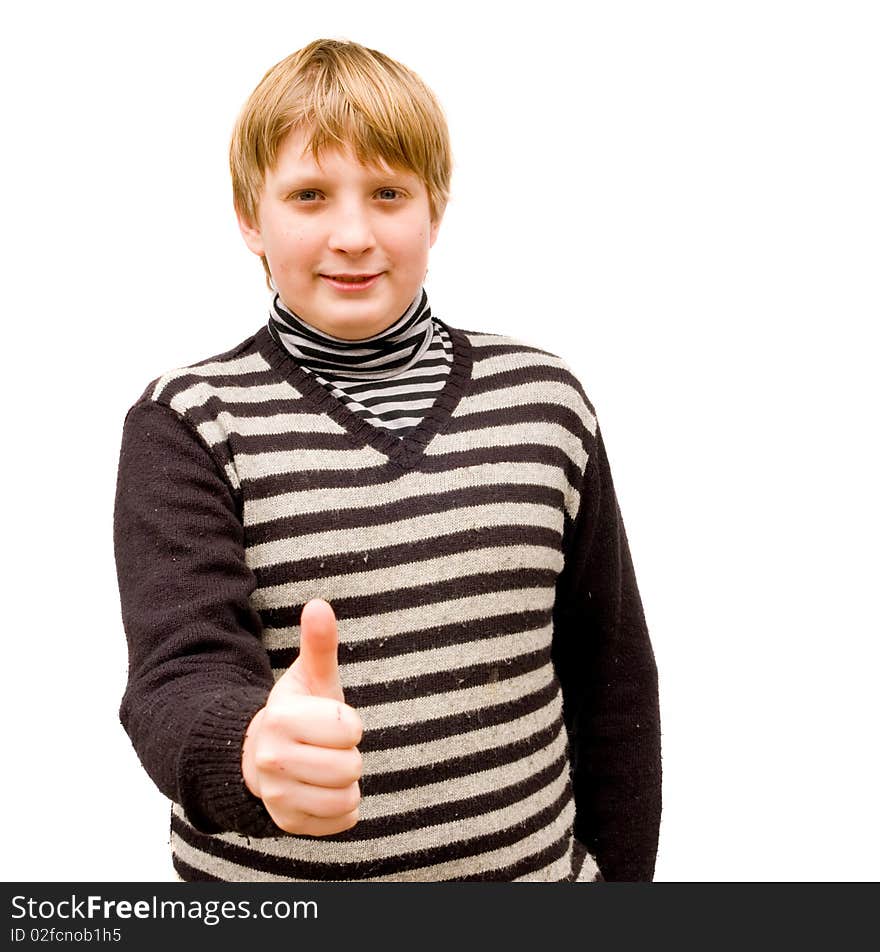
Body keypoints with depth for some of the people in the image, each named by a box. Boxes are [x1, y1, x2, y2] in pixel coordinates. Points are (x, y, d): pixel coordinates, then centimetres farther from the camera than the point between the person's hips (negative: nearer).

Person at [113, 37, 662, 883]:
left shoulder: (544, 401, -2)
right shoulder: (188, 425, -9)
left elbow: (613, 686, 4)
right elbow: (179, 677, -20)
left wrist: (619, 874, 4)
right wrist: (253, 751, -40)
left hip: (531, 867, 3)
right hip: (271, 878, -2)